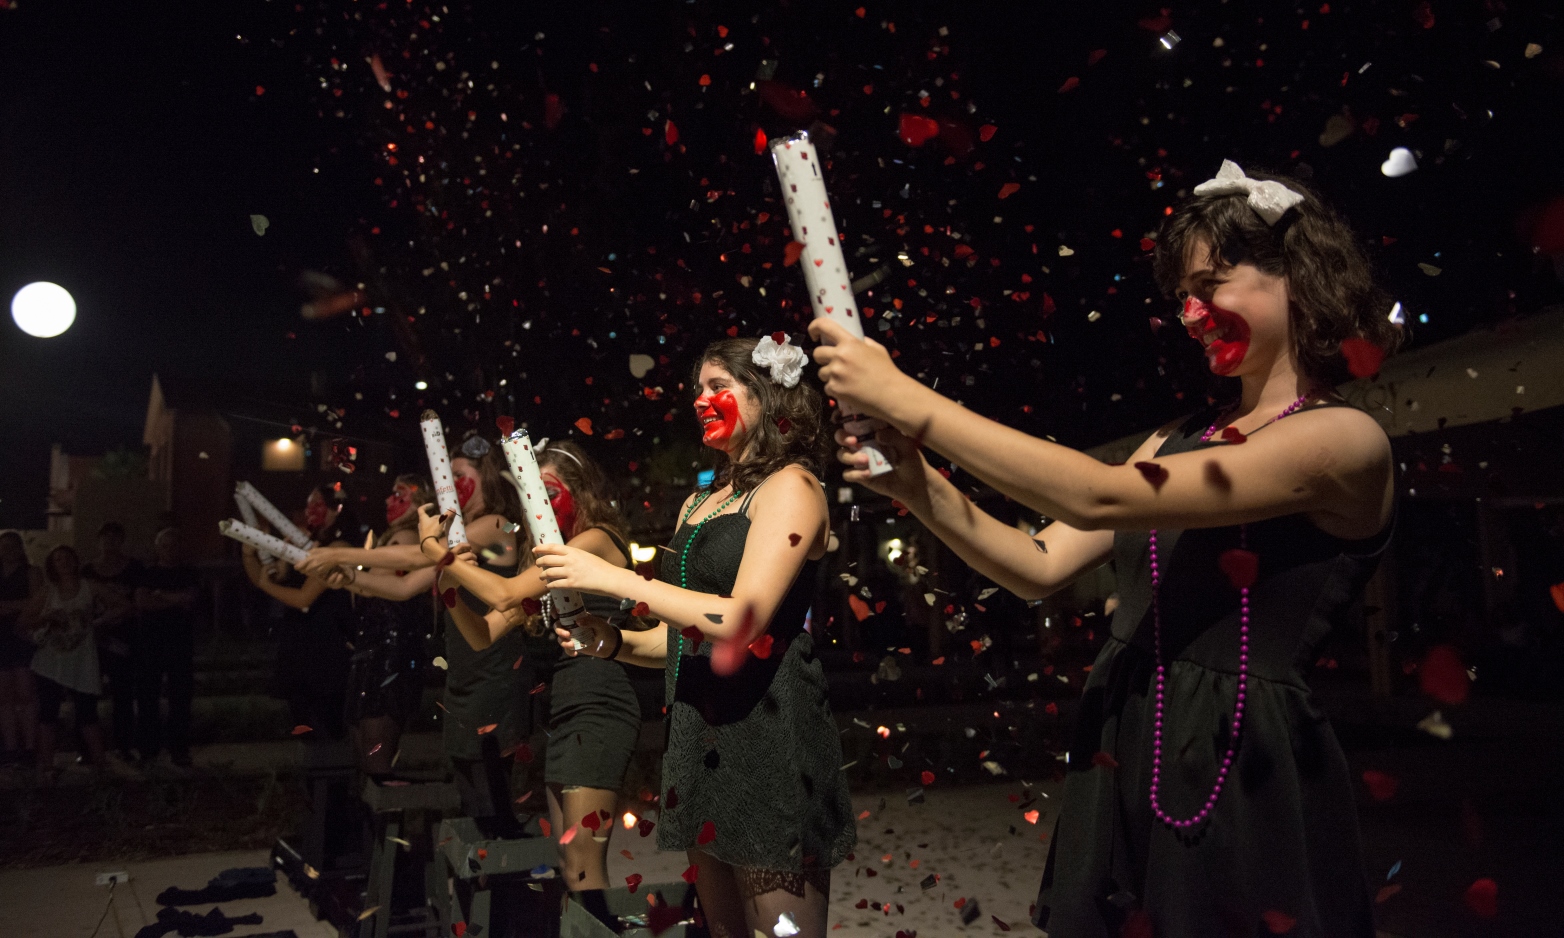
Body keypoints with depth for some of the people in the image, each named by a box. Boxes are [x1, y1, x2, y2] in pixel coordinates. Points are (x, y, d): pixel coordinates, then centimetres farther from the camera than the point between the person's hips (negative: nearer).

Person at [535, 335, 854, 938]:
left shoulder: (789, 487, -7)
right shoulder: (698, 503, 17)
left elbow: (741, 622, -19)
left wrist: (616, 580, -15)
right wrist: (612, 643, 1)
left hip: (767, 736, -8)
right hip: (699, 740, 8)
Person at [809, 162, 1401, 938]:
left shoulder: (1346, 439, -12)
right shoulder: (1180, 440, 10)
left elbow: (1102, 499, -23)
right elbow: (1041, 566, 6)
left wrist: (907, 399, -21)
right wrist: (919, 487, -9)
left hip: (1246, 779, -6)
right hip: (1118, 763, 6)